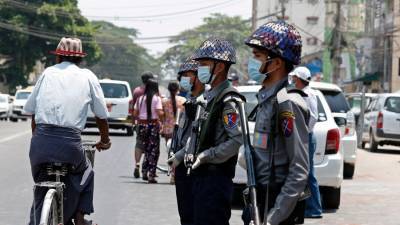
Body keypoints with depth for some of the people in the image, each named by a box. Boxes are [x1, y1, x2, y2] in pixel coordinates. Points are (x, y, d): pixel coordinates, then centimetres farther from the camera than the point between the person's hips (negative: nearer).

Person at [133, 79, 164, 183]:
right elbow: (160, 113, -16)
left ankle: (144, 172, 15)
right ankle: (151, 175, -2)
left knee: (147, 149, 18)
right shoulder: (156, 98, -7)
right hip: (153, 125, -4)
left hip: (142, 125, 4)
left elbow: (135, 113, 5)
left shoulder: (140, 98, 5)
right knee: (154, 151, 3)